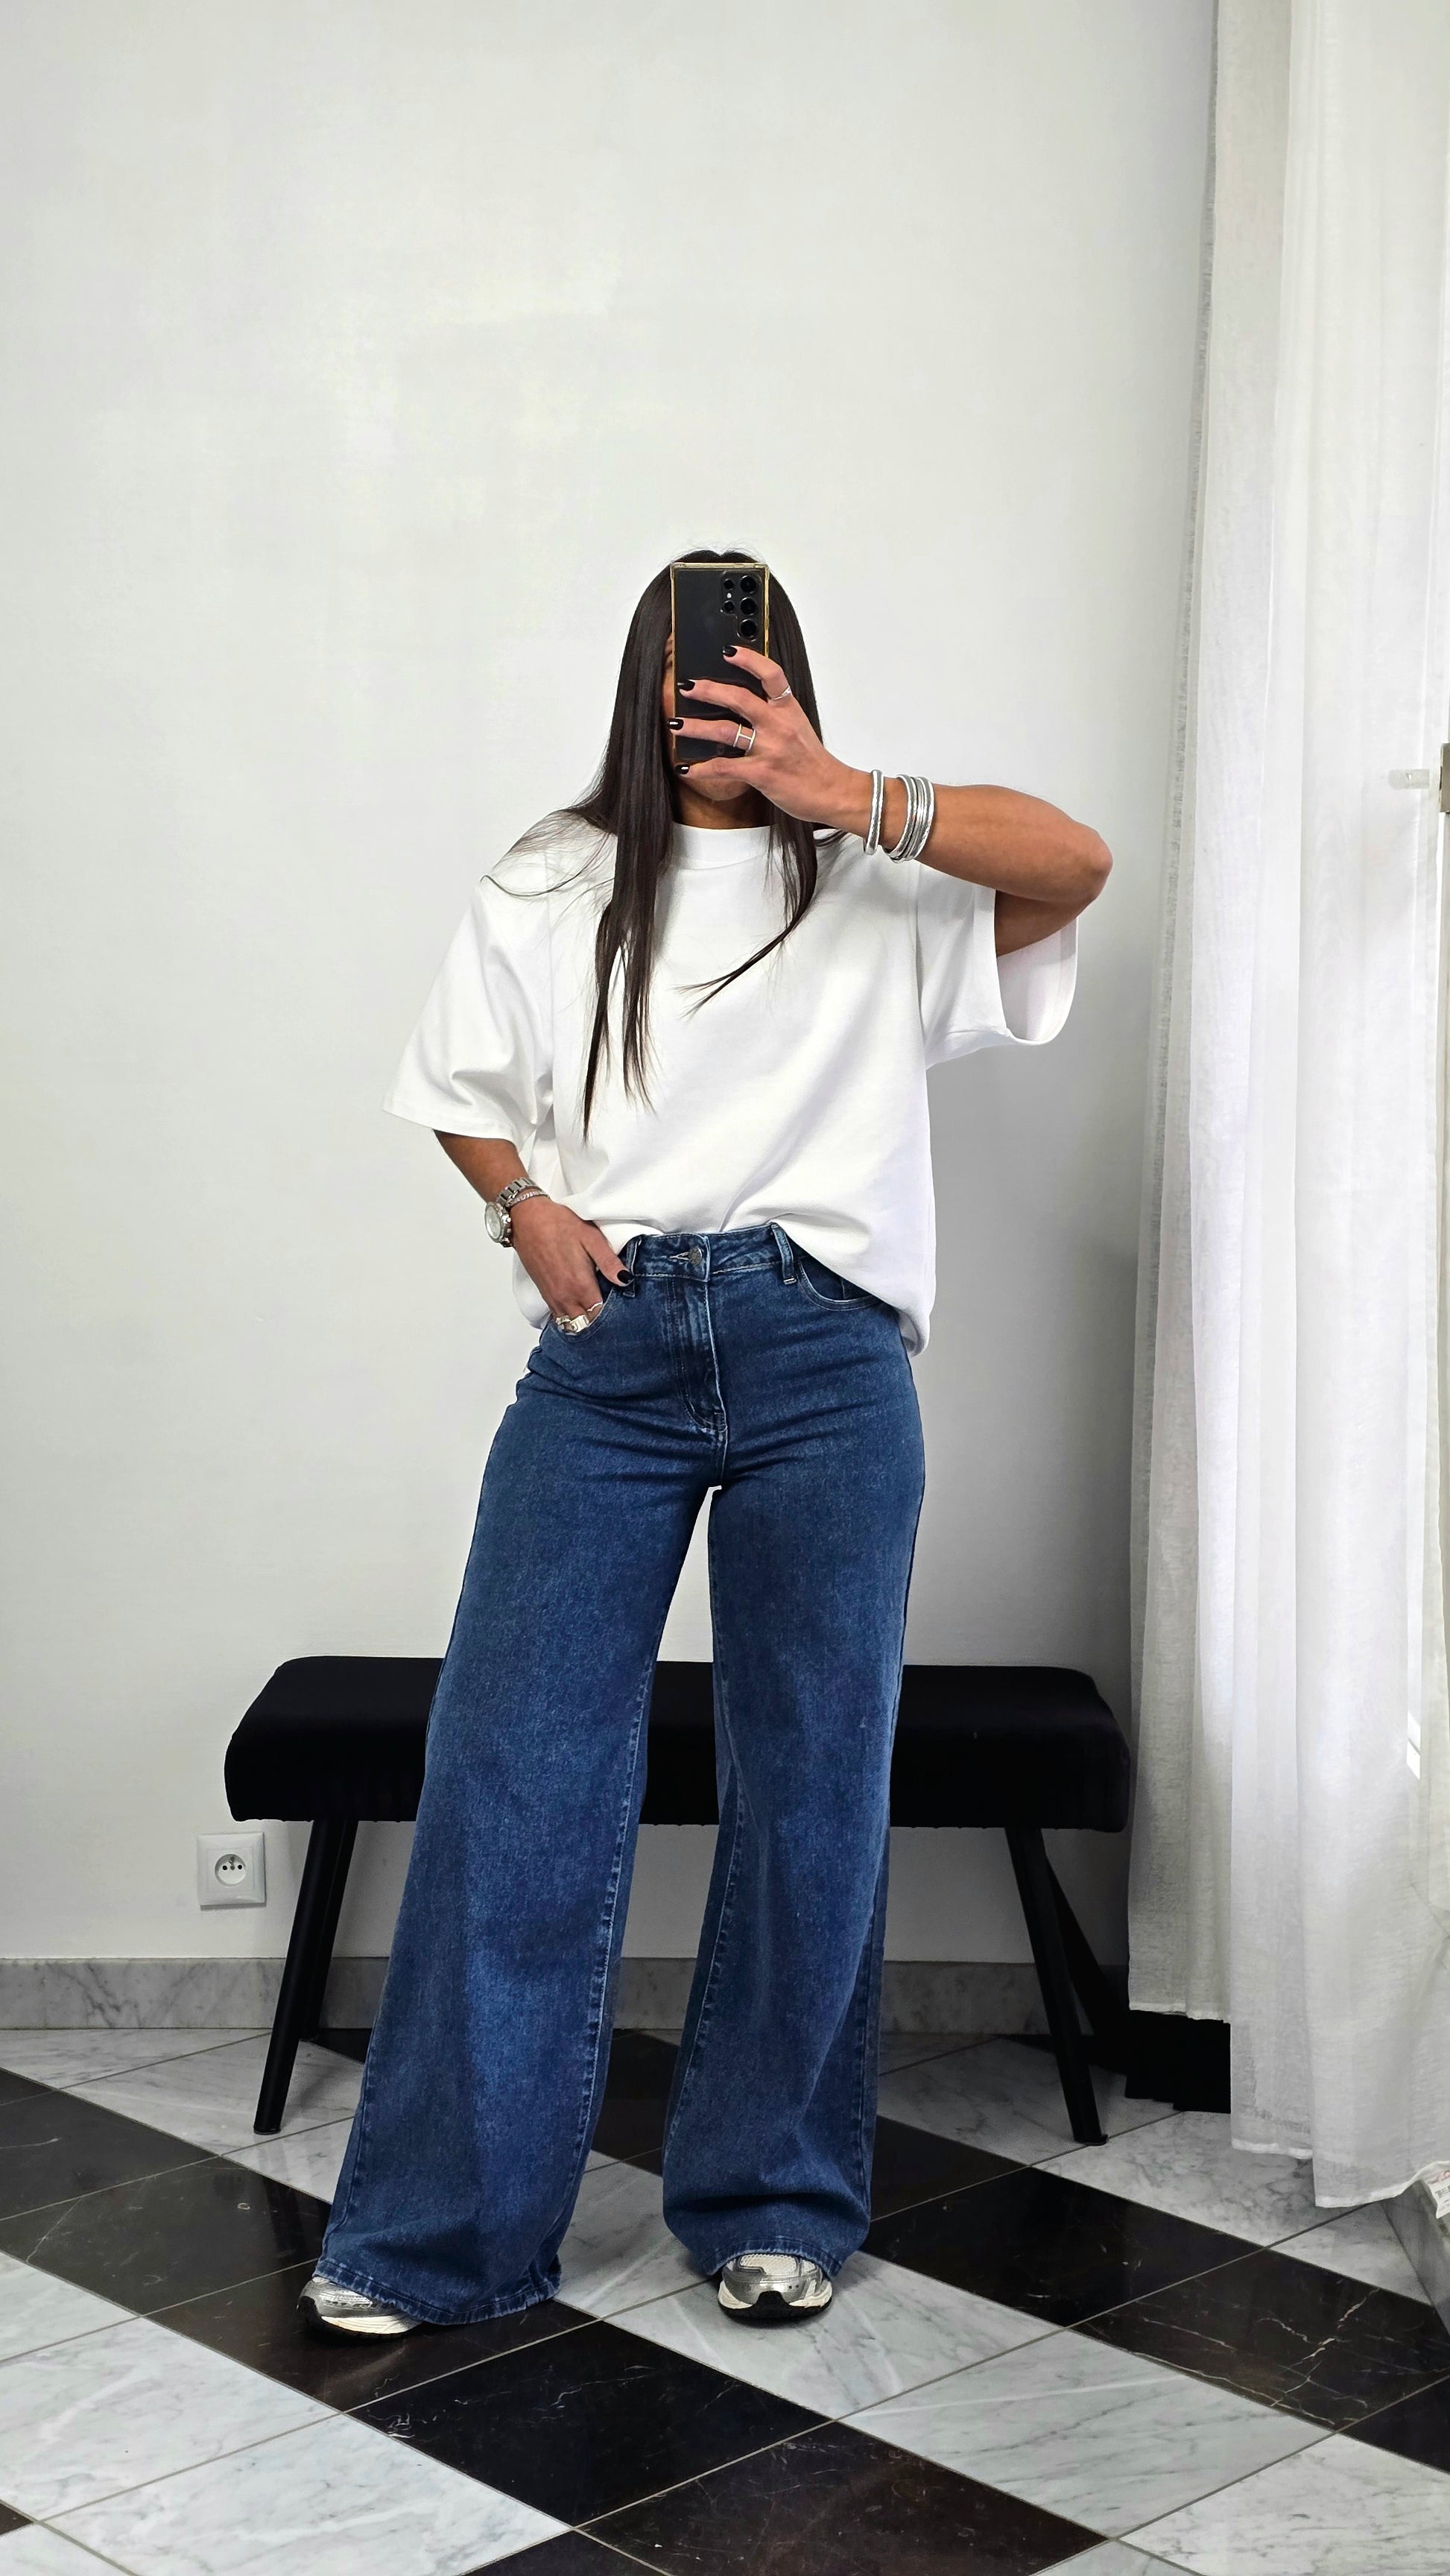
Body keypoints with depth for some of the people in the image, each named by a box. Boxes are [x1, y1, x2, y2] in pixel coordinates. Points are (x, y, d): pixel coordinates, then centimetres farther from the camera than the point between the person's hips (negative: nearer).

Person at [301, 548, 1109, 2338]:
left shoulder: (880, 884, 9)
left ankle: (772, 2203, 19)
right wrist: (528, 1211, 2)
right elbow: (460, 1094, 21)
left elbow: (1075, 863, -7)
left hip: (822, 1359, 0)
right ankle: (439, 2228, 5)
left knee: (812, 1776, 4)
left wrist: (843, 795, -14)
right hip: (606, 1352, 1)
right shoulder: (552, 891, 15)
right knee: (513, 1763, -4)